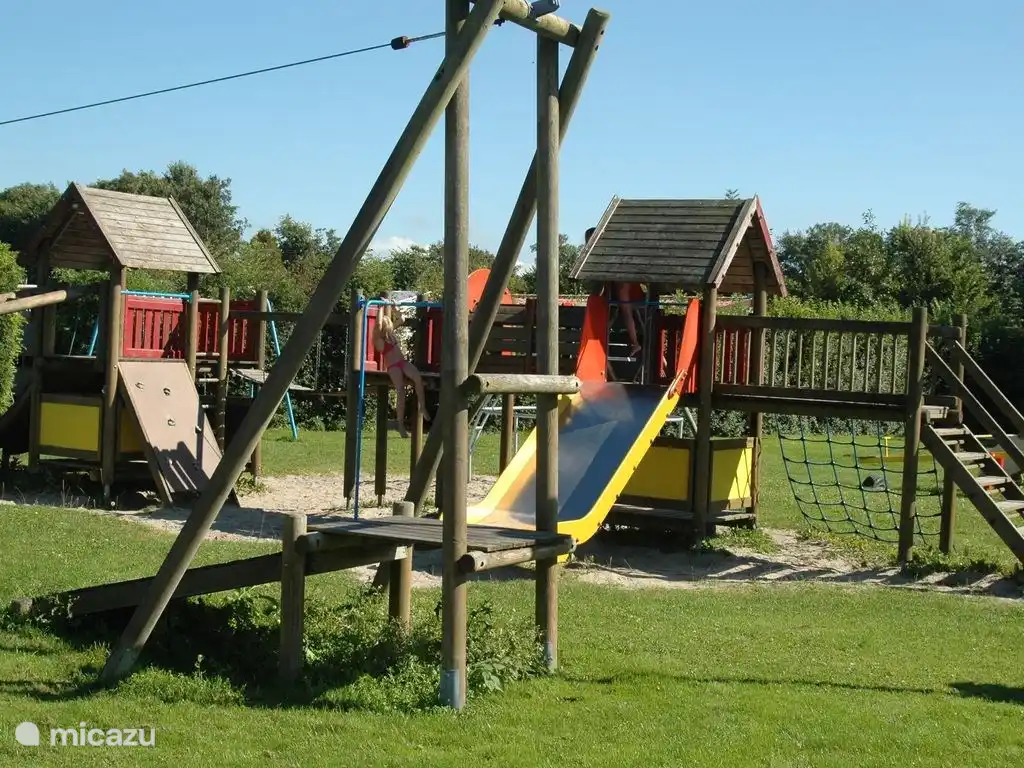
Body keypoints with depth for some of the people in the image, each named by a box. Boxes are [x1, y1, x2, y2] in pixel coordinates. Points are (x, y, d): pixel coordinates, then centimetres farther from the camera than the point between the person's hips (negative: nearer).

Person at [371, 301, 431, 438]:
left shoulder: (391, 332, 15)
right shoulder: (378, 338, -6)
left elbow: (400, 320, 26)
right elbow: (378, 324, -23)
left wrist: (392, 307, 21)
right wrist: (381, 308, -16)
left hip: (403, 362, 6)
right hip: (392, 366, -6)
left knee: (418, 377, -26)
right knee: (400, 390, -23)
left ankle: (423, 407, -19)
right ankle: (401, 424, -19)